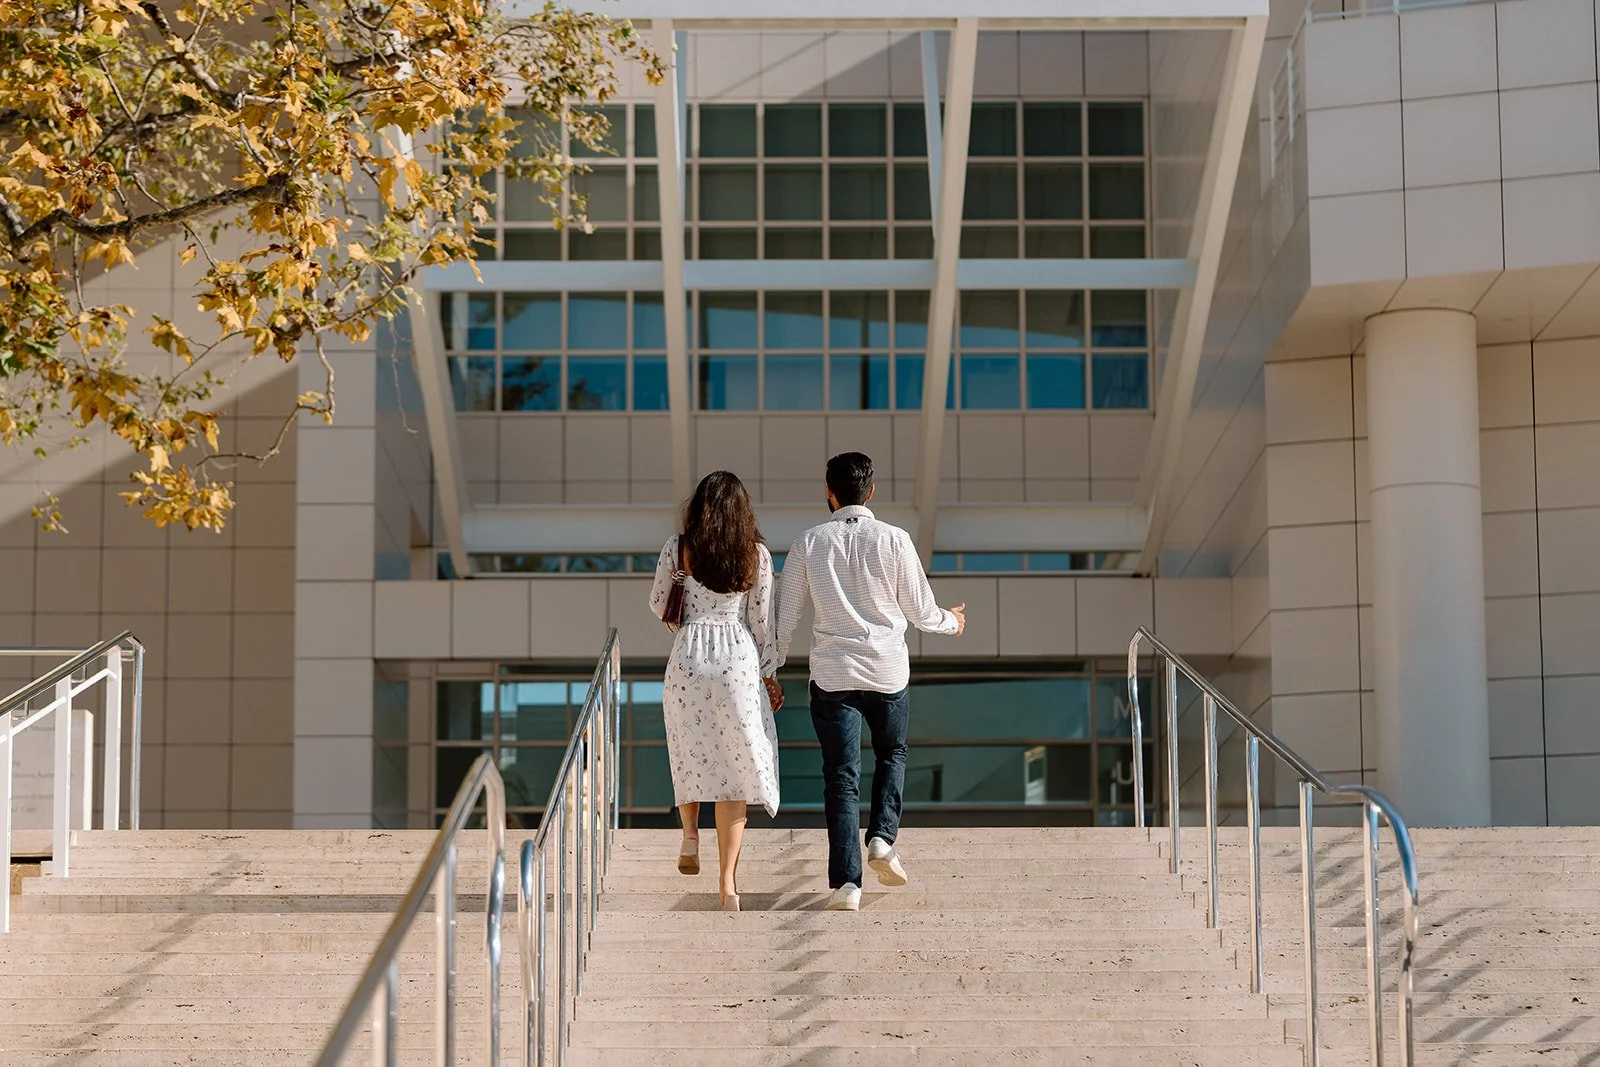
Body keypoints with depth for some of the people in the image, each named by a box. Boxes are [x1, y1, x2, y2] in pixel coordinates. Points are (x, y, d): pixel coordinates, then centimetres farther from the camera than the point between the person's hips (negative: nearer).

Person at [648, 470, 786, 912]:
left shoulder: (678, 548, -1)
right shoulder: (756, 554, 1)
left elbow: (658, 605, 8)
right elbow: (762, 621, 3)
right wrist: (768, 676, 12)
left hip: (688, 656, 0)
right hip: (739, 660, 0)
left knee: (692, 752, 24)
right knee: (736, 764, 3)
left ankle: (690, 834, 12)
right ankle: (728, 882, 0)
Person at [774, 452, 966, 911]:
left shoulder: (809, 543, 0)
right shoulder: (894, 540, -3)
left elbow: (785, 616, 4)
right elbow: (920, 611, 2)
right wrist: (951, 620, 24)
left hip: (832, 673, 0)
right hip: (887, 670, 0)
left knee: (841, 775, 3)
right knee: (892, 753, 24)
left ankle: (846, 882, -4)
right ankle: (882, 838, 3)